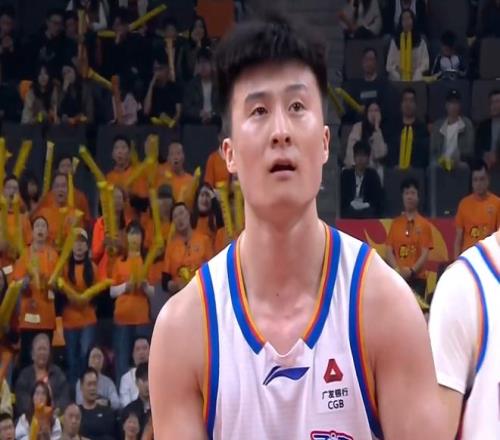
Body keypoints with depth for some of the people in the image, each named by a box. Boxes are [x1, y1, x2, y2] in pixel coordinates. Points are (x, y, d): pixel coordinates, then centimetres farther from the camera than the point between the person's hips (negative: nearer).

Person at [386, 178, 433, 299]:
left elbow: (425, 254, -3)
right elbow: (389, 251, 6)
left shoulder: (424, 224, 3)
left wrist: (412, 271, -16)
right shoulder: (395, 223, 9)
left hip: (417, 278, -2)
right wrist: (397, 270, -10)